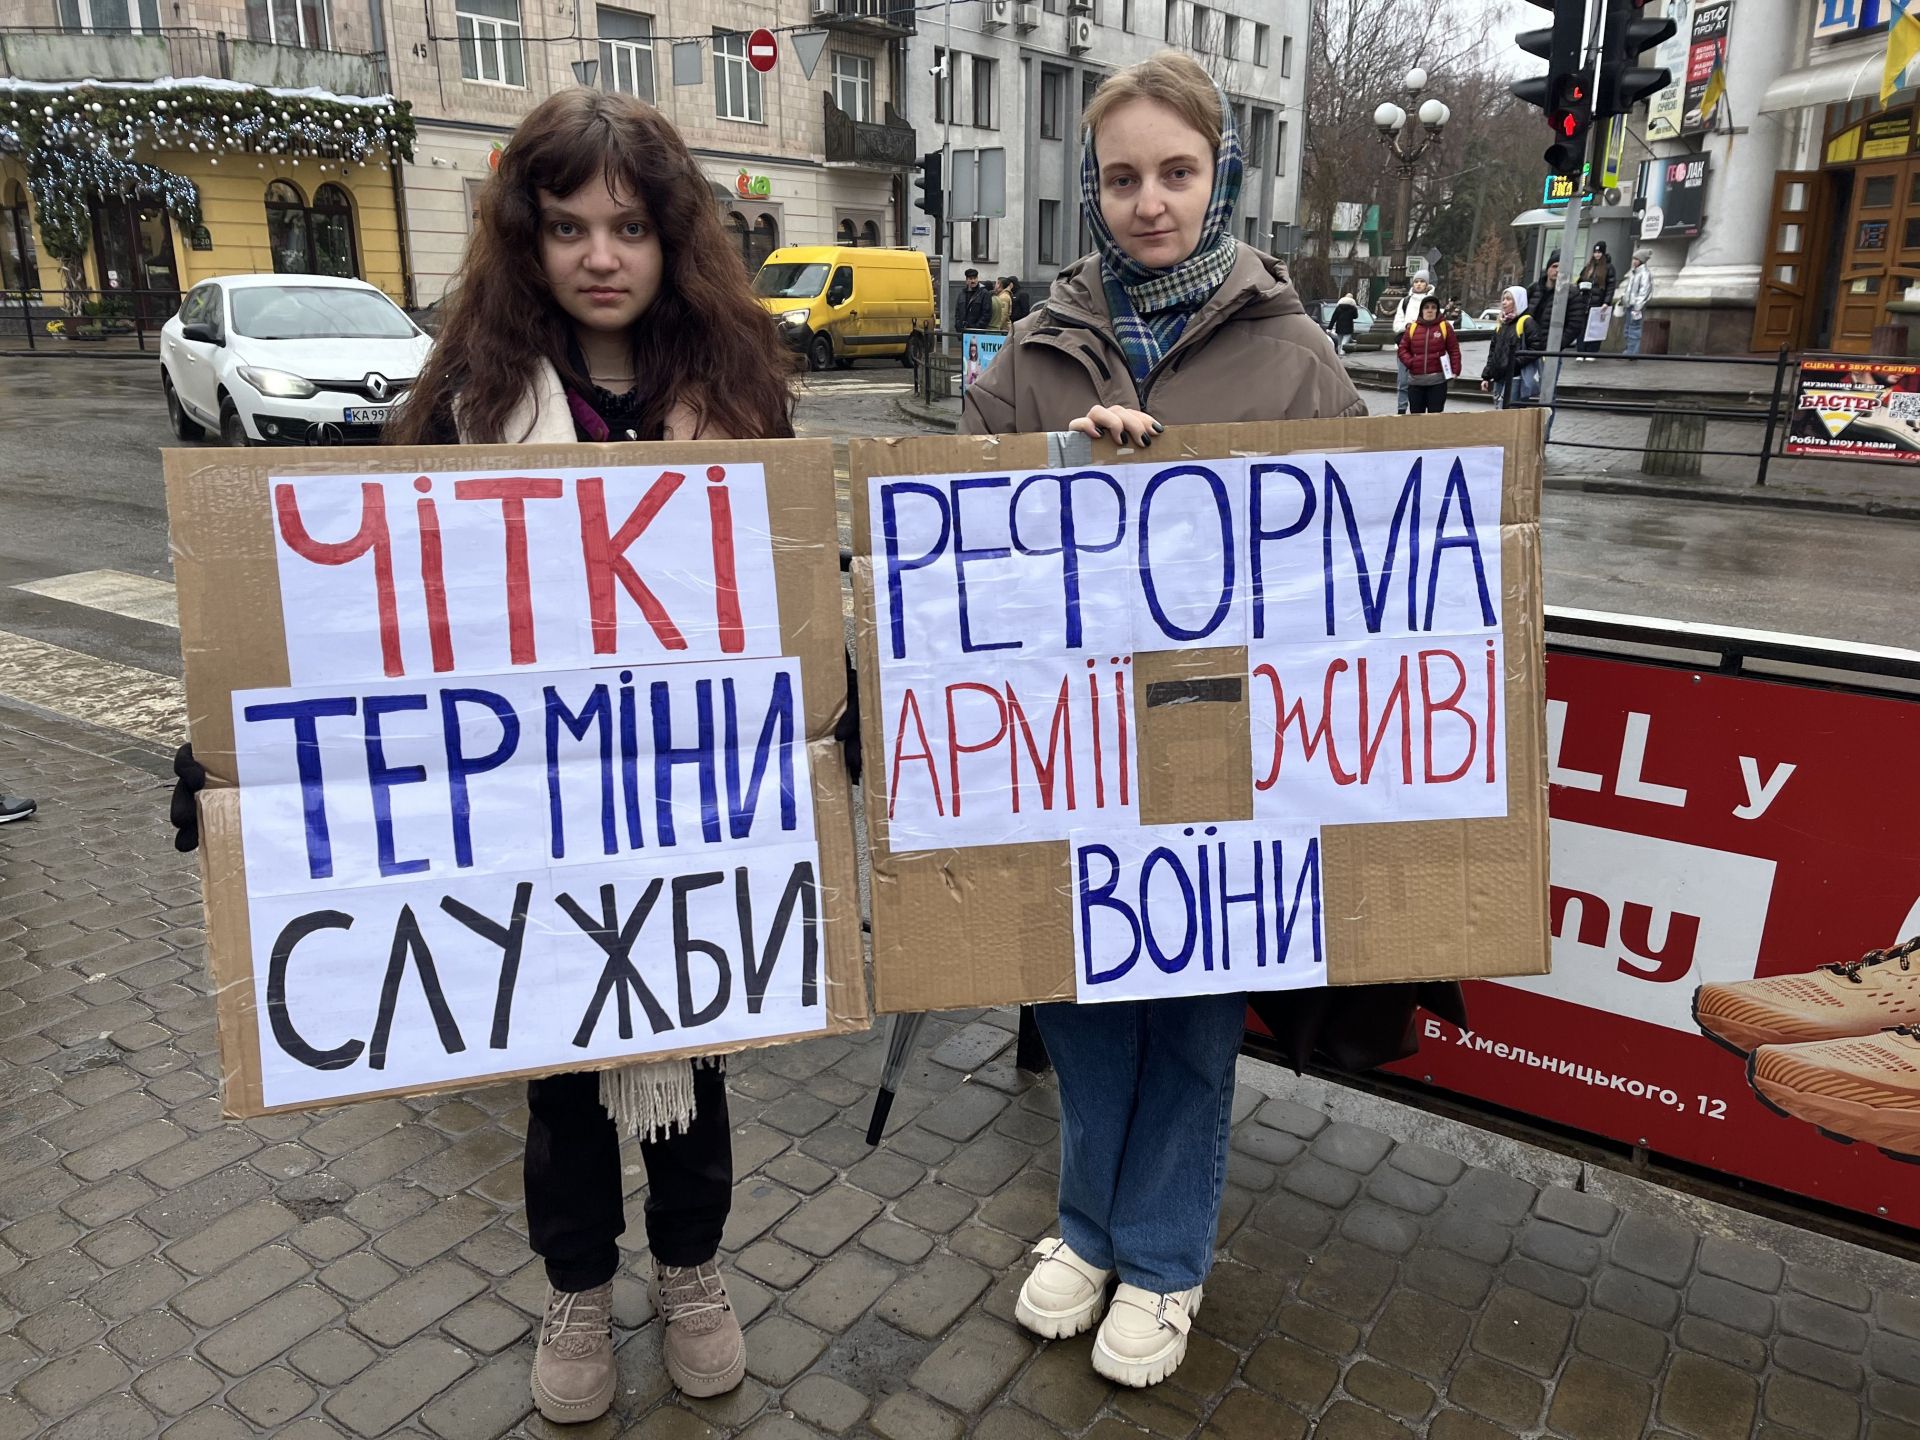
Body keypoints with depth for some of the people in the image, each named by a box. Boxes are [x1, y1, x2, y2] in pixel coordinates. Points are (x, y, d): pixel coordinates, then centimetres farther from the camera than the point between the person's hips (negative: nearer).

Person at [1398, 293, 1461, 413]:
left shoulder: (1445, 327, 2)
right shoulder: (1412, 328, 8)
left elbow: (1454, 350, 1)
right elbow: (1403, 349, 10)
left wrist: (1455, 371, -7)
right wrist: (1410, 362, -7)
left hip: (1437, 380, -2)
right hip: (1415, 380, 2)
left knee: (1435, 414, -2)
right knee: (1415, 413, 7)